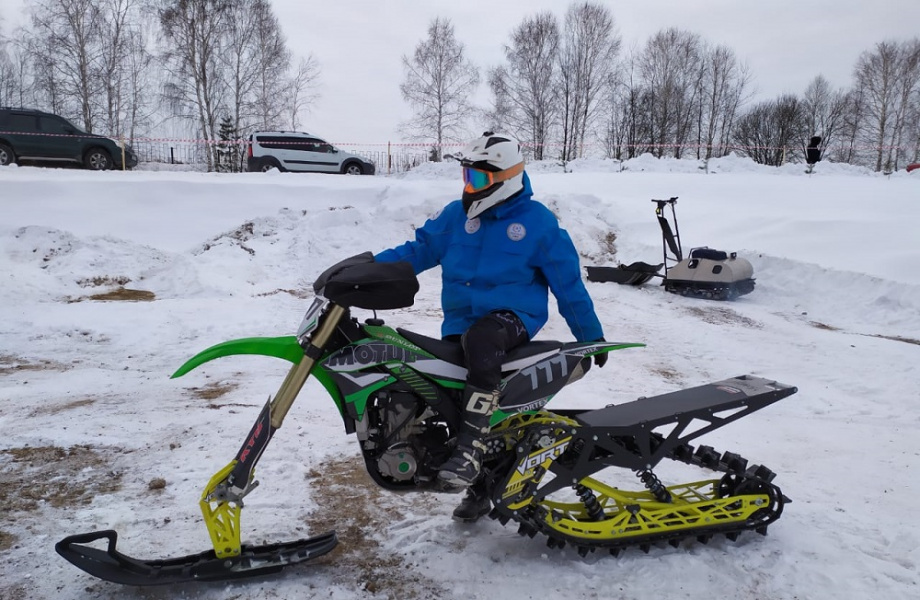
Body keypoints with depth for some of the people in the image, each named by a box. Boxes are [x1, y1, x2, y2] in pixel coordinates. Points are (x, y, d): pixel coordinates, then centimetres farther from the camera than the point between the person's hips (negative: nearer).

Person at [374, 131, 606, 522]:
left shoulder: (537, 221, -2)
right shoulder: (456, 215, 9)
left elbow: (568, 282, 2)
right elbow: (420, 248, 7)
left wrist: (591, 335, 6)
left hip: (513, 316, -5)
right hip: (461, 321, 5)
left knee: (480, 340, -39)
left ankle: (470, 446, -35)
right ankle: (477, 490, 20)